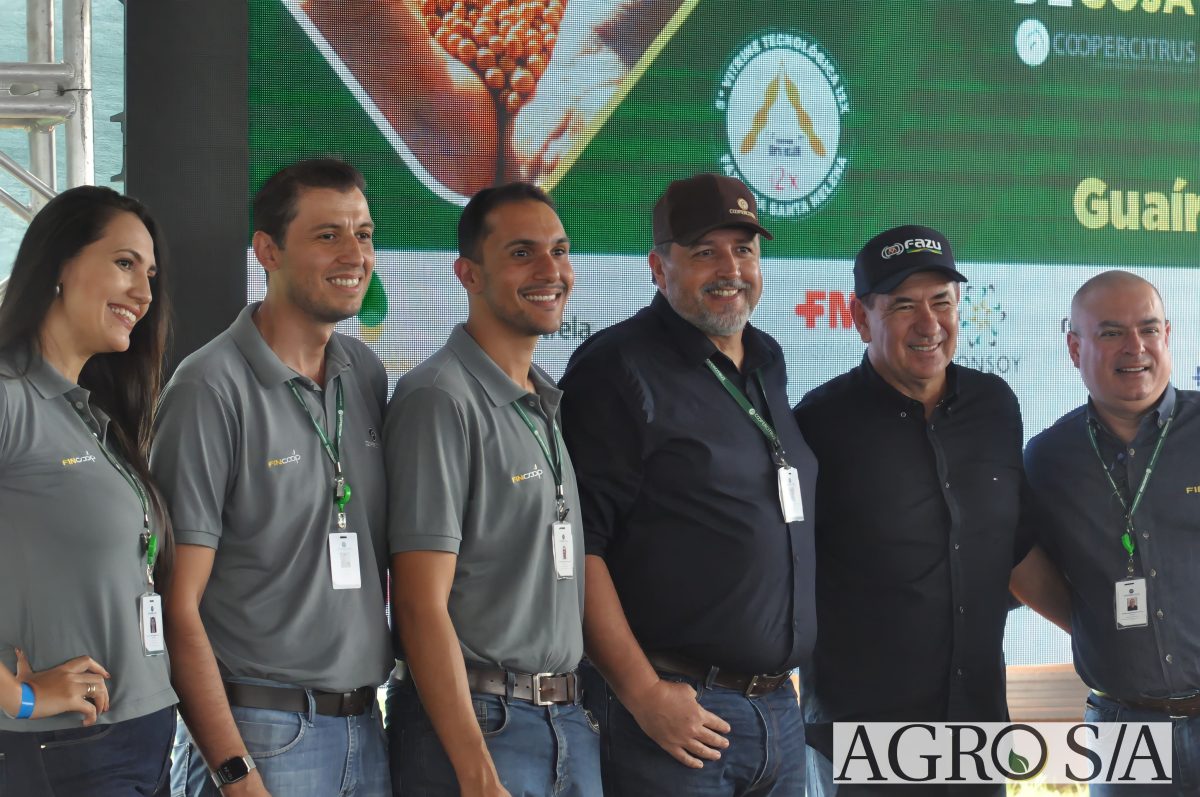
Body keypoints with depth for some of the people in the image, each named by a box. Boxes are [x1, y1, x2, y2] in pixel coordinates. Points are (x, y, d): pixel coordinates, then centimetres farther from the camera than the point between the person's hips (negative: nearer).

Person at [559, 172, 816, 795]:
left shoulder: (767, 364, 15)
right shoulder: (618, 368, -8)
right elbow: (578, 546, -15)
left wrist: (783, 674, 17)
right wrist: (643, 692, -19)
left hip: (778, 712, 7)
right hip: (677, 711, -7)